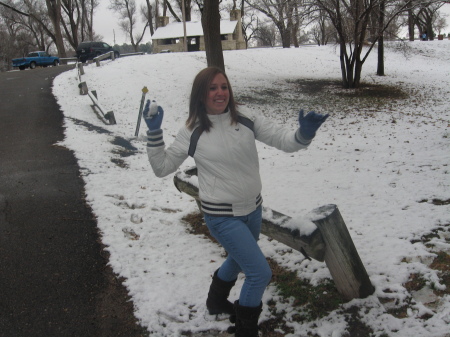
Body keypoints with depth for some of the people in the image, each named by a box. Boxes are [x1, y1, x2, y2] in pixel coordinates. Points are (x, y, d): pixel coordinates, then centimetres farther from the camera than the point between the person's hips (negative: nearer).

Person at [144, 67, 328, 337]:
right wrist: (154, 132, -15)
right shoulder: (193, 132, -10)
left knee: (238, 260, 28)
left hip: (253, 208, 5)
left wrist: (305, 133, -32)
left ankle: (216, 302, 59)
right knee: (261, 273, -7)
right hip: (222, 216, -5)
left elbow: (285, 140, -10)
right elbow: (162, 167, -3)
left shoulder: (246, 121, -6)